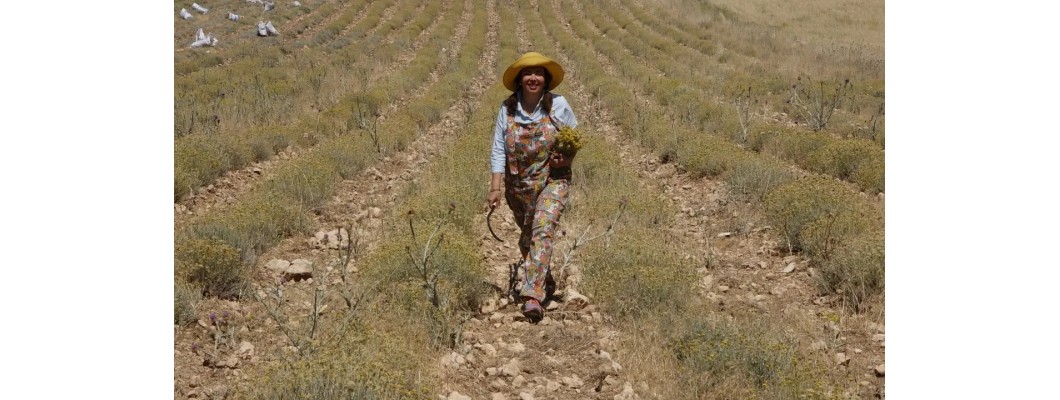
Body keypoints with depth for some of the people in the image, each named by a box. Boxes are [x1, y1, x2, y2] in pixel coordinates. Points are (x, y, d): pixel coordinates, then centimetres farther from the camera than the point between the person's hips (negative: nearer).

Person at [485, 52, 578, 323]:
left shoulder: (558, 105, -7)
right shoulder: (507, 108, -5)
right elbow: (498, 150, -4)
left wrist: (568, 158, -14)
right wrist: (495, 188, -12)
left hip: (552, 181, -3)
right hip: (518, 185, 3)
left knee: (543, 231, -21)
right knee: (526, 237, 18)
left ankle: (533, 295, -26)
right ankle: (543, 277, 44)